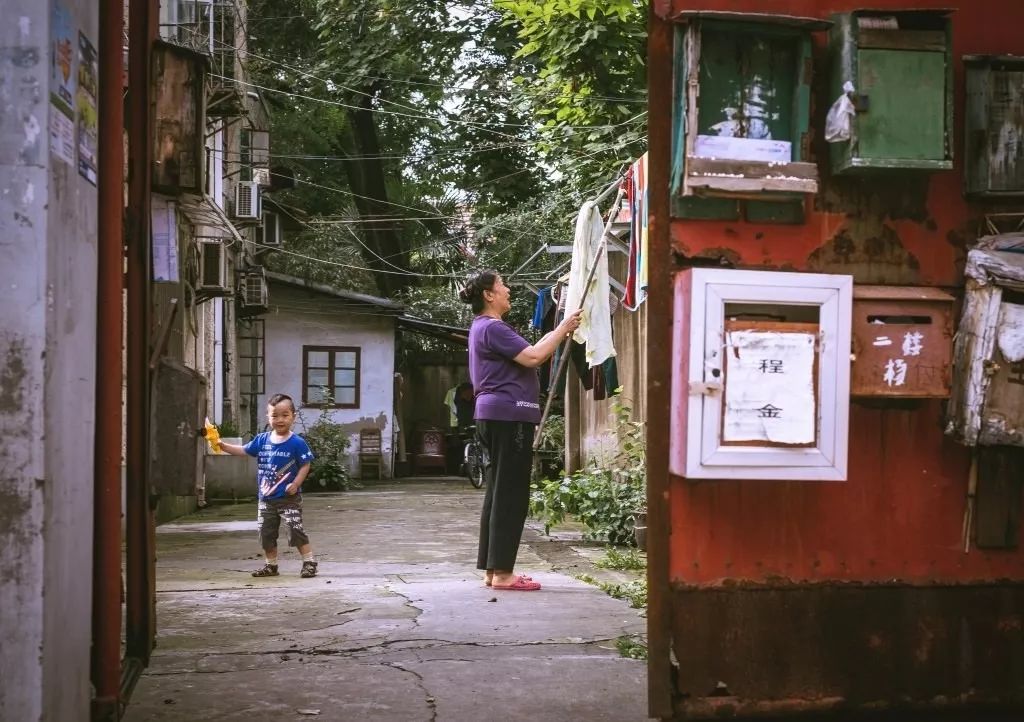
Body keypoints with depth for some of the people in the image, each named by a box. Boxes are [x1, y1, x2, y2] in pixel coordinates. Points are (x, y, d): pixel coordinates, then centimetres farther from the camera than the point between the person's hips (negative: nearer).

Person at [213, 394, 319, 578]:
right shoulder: (262, 440, 3)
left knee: (296, 531, -9)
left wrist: (296, 484, -20)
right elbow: (243, 450, 13)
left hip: (289, 498, -6)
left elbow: (305, 466, -9)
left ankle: (309, 562, 1)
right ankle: (270, 565, 27)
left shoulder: (297, 443, -11)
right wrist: (223, 445, 4)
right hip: (266, 498, 6)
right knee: (266, 533, 13)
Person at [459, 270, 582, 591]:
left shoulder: (484, 328, 21)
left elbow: (526, 354, 21)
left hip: (495, 417, 11)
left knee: (498, 494, 11)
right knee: (510, 495, -8)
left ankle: (492, 568, 14)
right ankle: (502, 572, -7)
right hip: (509, 416, -11)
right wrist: (563, 329, -9)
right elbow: (532, 357, -19)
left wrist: (558, 334, 12)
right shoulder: (492, 328, -12)